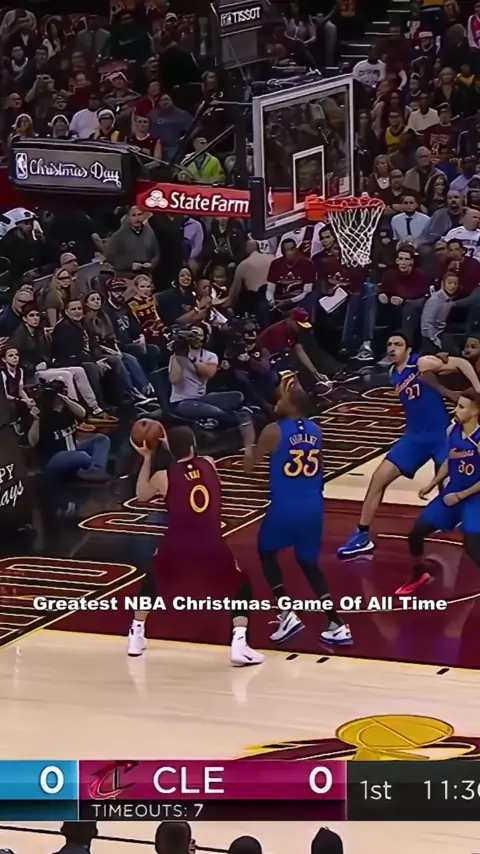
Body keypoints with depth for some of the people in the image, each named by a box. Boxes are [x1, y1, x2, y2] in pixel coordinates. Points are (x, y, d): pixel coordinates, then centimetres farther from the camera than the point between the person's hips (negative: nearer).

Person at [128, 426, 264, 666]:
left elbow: (141, 496, 27)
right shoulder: (209, 464, 9)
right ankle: (239, 645, 2)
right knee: (241, 588, 19)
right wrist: (169, 446, 33)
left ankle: (136, 638, 36)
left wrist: (147, 458, 26)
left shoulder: (162, 477, 5)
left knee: (152, 582, 31)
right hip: (210, 546, -1)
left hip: (176, 545, 1)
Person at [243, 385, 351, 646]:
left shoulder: (273, 431, -8)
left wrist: (248, 446, 18)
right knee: (308, 563, 21)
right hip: (313, 506, 5)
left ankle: (287, 614, 7)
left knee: (266, 553, 21)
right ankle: (336, 625, 11)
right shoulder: (315, 430, 8)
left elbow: (249, 467, -1)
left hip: (285, 507, -5)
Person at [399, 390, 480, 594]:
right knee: (416, 533, 9)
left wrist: (460, 496, -18)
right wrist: (432, 485, 11)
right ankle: (419, 574, 35)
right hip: (451, 494, 7)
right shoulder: (452, 430, -3)